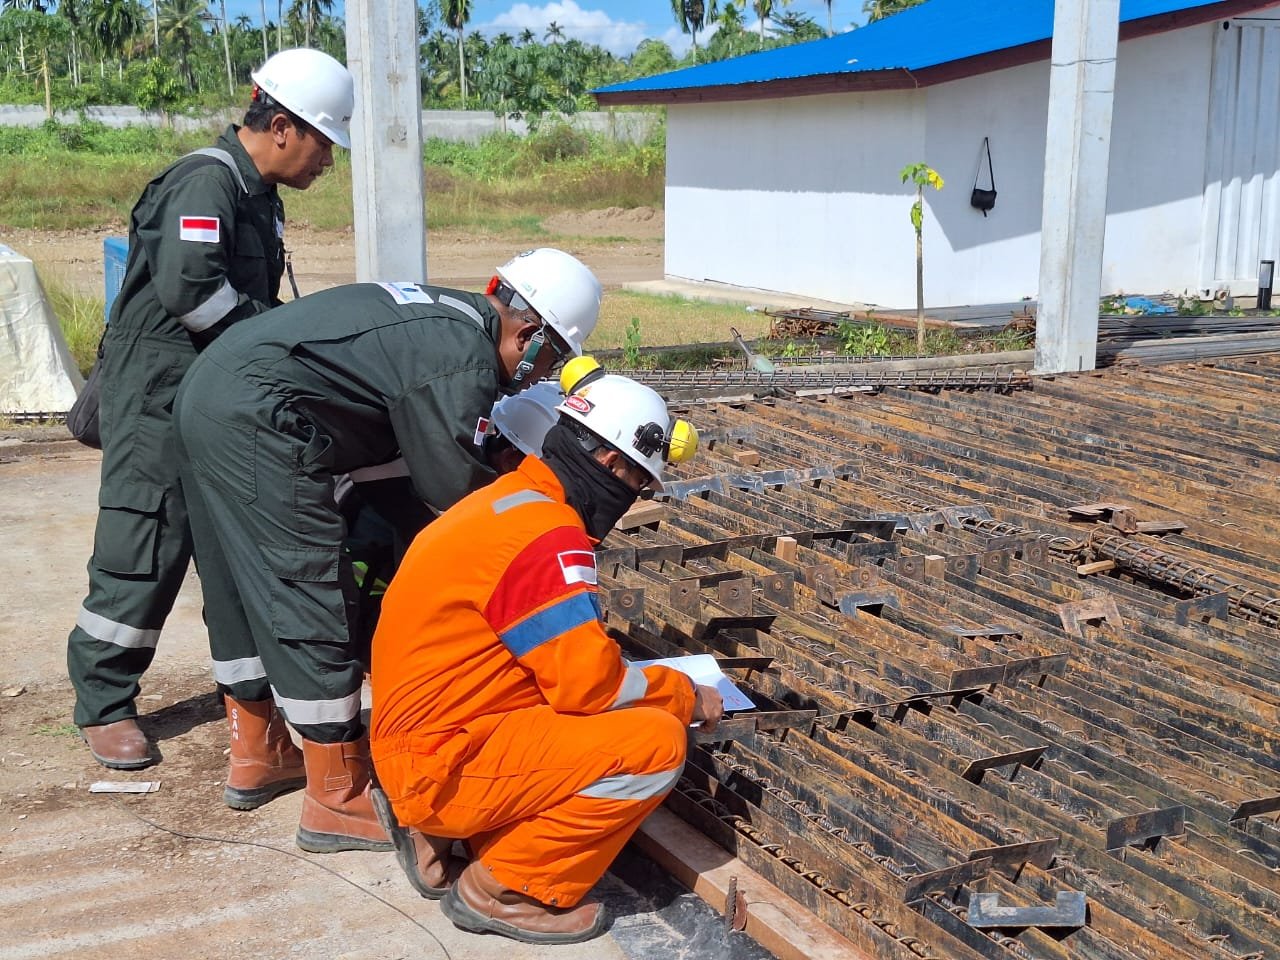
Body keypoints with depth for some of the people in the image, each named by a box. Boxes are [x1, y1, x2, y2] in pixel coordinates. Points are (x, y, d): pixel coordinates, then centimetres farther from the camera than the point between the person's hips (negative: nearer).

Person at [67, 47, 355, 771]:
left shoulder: (260, 196, 15)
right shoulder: (206, 182, -16)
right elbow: (189, 289, -27)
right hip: (160, 391, -9)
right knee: (147, 546, -6)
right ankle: (104, 705, 6)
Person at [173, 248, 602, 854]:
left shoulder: (446, 315, 17)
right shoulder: (464, 359, -14)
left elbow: (434, 455, 23)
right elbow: (454, 487, -10)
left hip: (205, 395, 11)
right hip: (257, 424, -11)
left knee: (239, 593, 19)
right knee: (310, 605, -4)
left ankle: (256, 759, 35)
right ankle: (339, 803, 4)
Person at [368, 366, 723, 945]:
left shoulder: (508, 502, 10)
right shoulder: (547, 534, -20)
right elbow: (589, 683, -20)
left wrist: (660, 685, 11)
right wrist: (687, 697, -3)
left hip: (424, 738, 10)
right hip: (442, 761, -10)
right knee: (656, 743, -16)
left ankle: (436, 830, 14)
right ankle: (503, 890, -3)